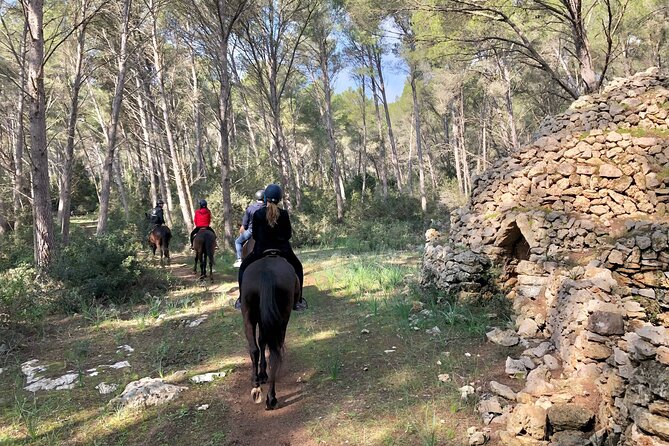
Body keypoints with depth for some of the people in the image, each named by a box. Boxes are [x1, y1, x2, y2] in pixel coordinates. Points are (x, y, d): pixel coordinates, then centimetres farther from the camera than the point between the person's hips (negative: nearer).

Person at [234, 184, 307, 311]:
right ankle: (298, 301, 22)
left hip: (261, 250, 0)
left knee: (243, 268, 24)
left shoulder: (258, 214, -9)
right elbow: (288, 235, 2)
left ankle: (242, 300, 21)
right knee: (298, 268, 26)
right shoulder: (284, 214, -7)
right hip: (282, 250, 1)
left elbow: (254, 236, -1)